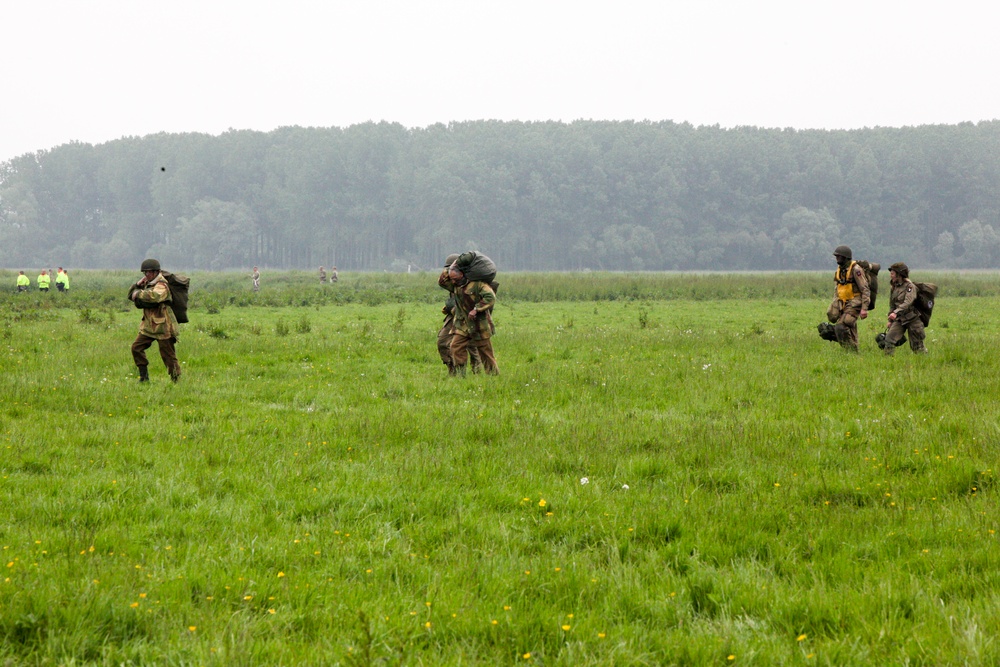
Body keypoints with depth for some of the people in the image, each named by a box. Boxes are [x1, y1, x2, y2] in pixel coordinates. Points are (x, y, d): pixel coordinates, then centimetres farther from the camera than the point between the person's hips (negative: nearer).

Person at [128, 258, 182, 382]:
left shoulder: (161, 286, -13)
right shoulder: (148, 285, 14)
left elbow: (154, 296, -35)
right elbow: (131, 295, 17)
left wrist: (139, 294, -23)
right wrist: (138, 285, -1)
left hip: (163, 327, -9)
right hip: (149, 326, 9)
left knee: (168, 355, -4)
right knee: (136, 348, 1)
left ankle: (176, 380, 6)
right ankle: (144, 376, 8)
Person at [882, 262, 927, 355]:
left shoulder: (910, 287, -13)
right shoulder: (894, 288, 9)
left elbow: (908, 302, -29)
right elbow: (892, 305, 19)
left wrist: (896, 312, -41)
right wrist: (890, 320, 17)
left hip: (912, 319, -6)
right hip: (899, 319, 6)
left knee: (917, 345, -2)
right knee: (889, 339, -11)